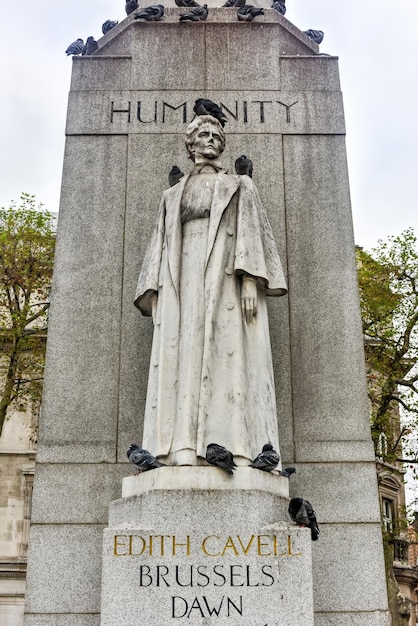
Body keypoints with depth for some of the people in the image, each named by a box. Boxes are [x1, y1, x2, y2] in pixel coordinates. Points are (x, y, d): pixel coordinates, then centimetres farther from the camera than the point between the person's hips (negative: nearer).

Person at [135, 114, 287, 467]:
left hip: (226, 281, -2)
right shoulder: (173, 195, 28)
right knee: (183, 357, -13)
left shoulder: (239, 187, 20)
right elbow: (161, 247, 20)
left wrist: (250, 279, -12)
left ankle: (236, 451, -22)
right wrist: (155, 293, 4)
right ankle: (183, 451, -21)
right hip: (183, 280, 3)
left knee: (230, 356, -15)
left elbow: (251, 232, 5)